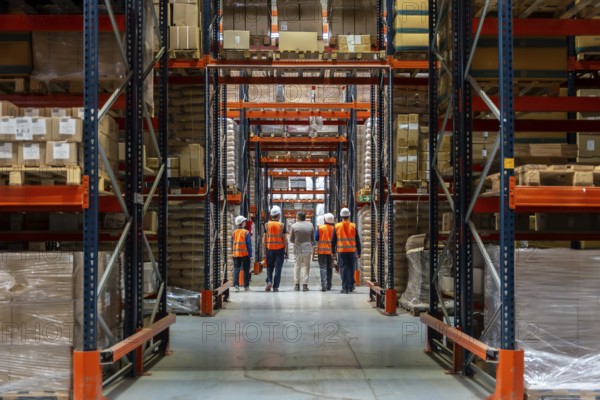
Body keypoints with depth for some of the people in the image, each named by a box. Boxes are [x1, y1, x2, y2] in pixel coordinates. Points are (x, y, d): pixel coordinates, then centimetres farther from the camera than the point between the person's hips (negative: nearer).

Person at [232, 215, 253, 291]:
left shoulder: (234, 232, 4)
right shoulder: (246, 232, -8)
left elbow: (232, 244, 9)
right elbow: (249, 244, -8)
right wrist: (250, 254, -3)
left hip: (236, 254, 3)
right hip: (245, 254, -3)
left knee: (236, 269, 3)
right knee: (246, 270, 8)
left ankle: (236, 285, -10)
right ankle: (246, 286, 12)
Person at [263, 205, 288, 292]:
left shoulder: (266, 225, -1)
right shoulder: (282, 225, -6)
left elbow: (264, 239, 1)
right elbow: (285, 239, -5)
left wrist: (264, 250, 8)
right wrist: (286, 251, 1)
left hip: (269, 249, 2)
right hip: (280, 249, -2)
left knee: (269, 267, 16)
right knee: (278, 269, 3)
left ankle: (269, 281, -3)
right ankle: (275, 287, 2)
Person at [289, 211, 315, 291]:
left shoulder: (294, 226, -5)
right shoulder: (310, 225, 0)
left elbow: (291, 239, 1)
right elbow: (313, 238, 7)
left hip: (298, 249, 0)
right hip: (308, 249, 0)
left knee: (297, 266, 13)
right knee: (306, 267, 8)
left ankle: (297, 284, 13)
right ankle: (305, 285, 4)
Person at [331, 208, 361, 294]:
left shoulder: (337, 226, 1)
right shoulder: (353, 226, 1)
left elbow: (333, 240, 5)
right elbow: (357, 240, 3)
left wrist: (333, 251, 13)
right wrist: (358, 252, 9)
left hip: (341, 251, -1)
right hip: (351, 250, 1)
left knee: (343, 268, 0)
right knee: (351, 268, 12)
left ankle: (345, 288, -4)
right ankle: (350, 286, 16)